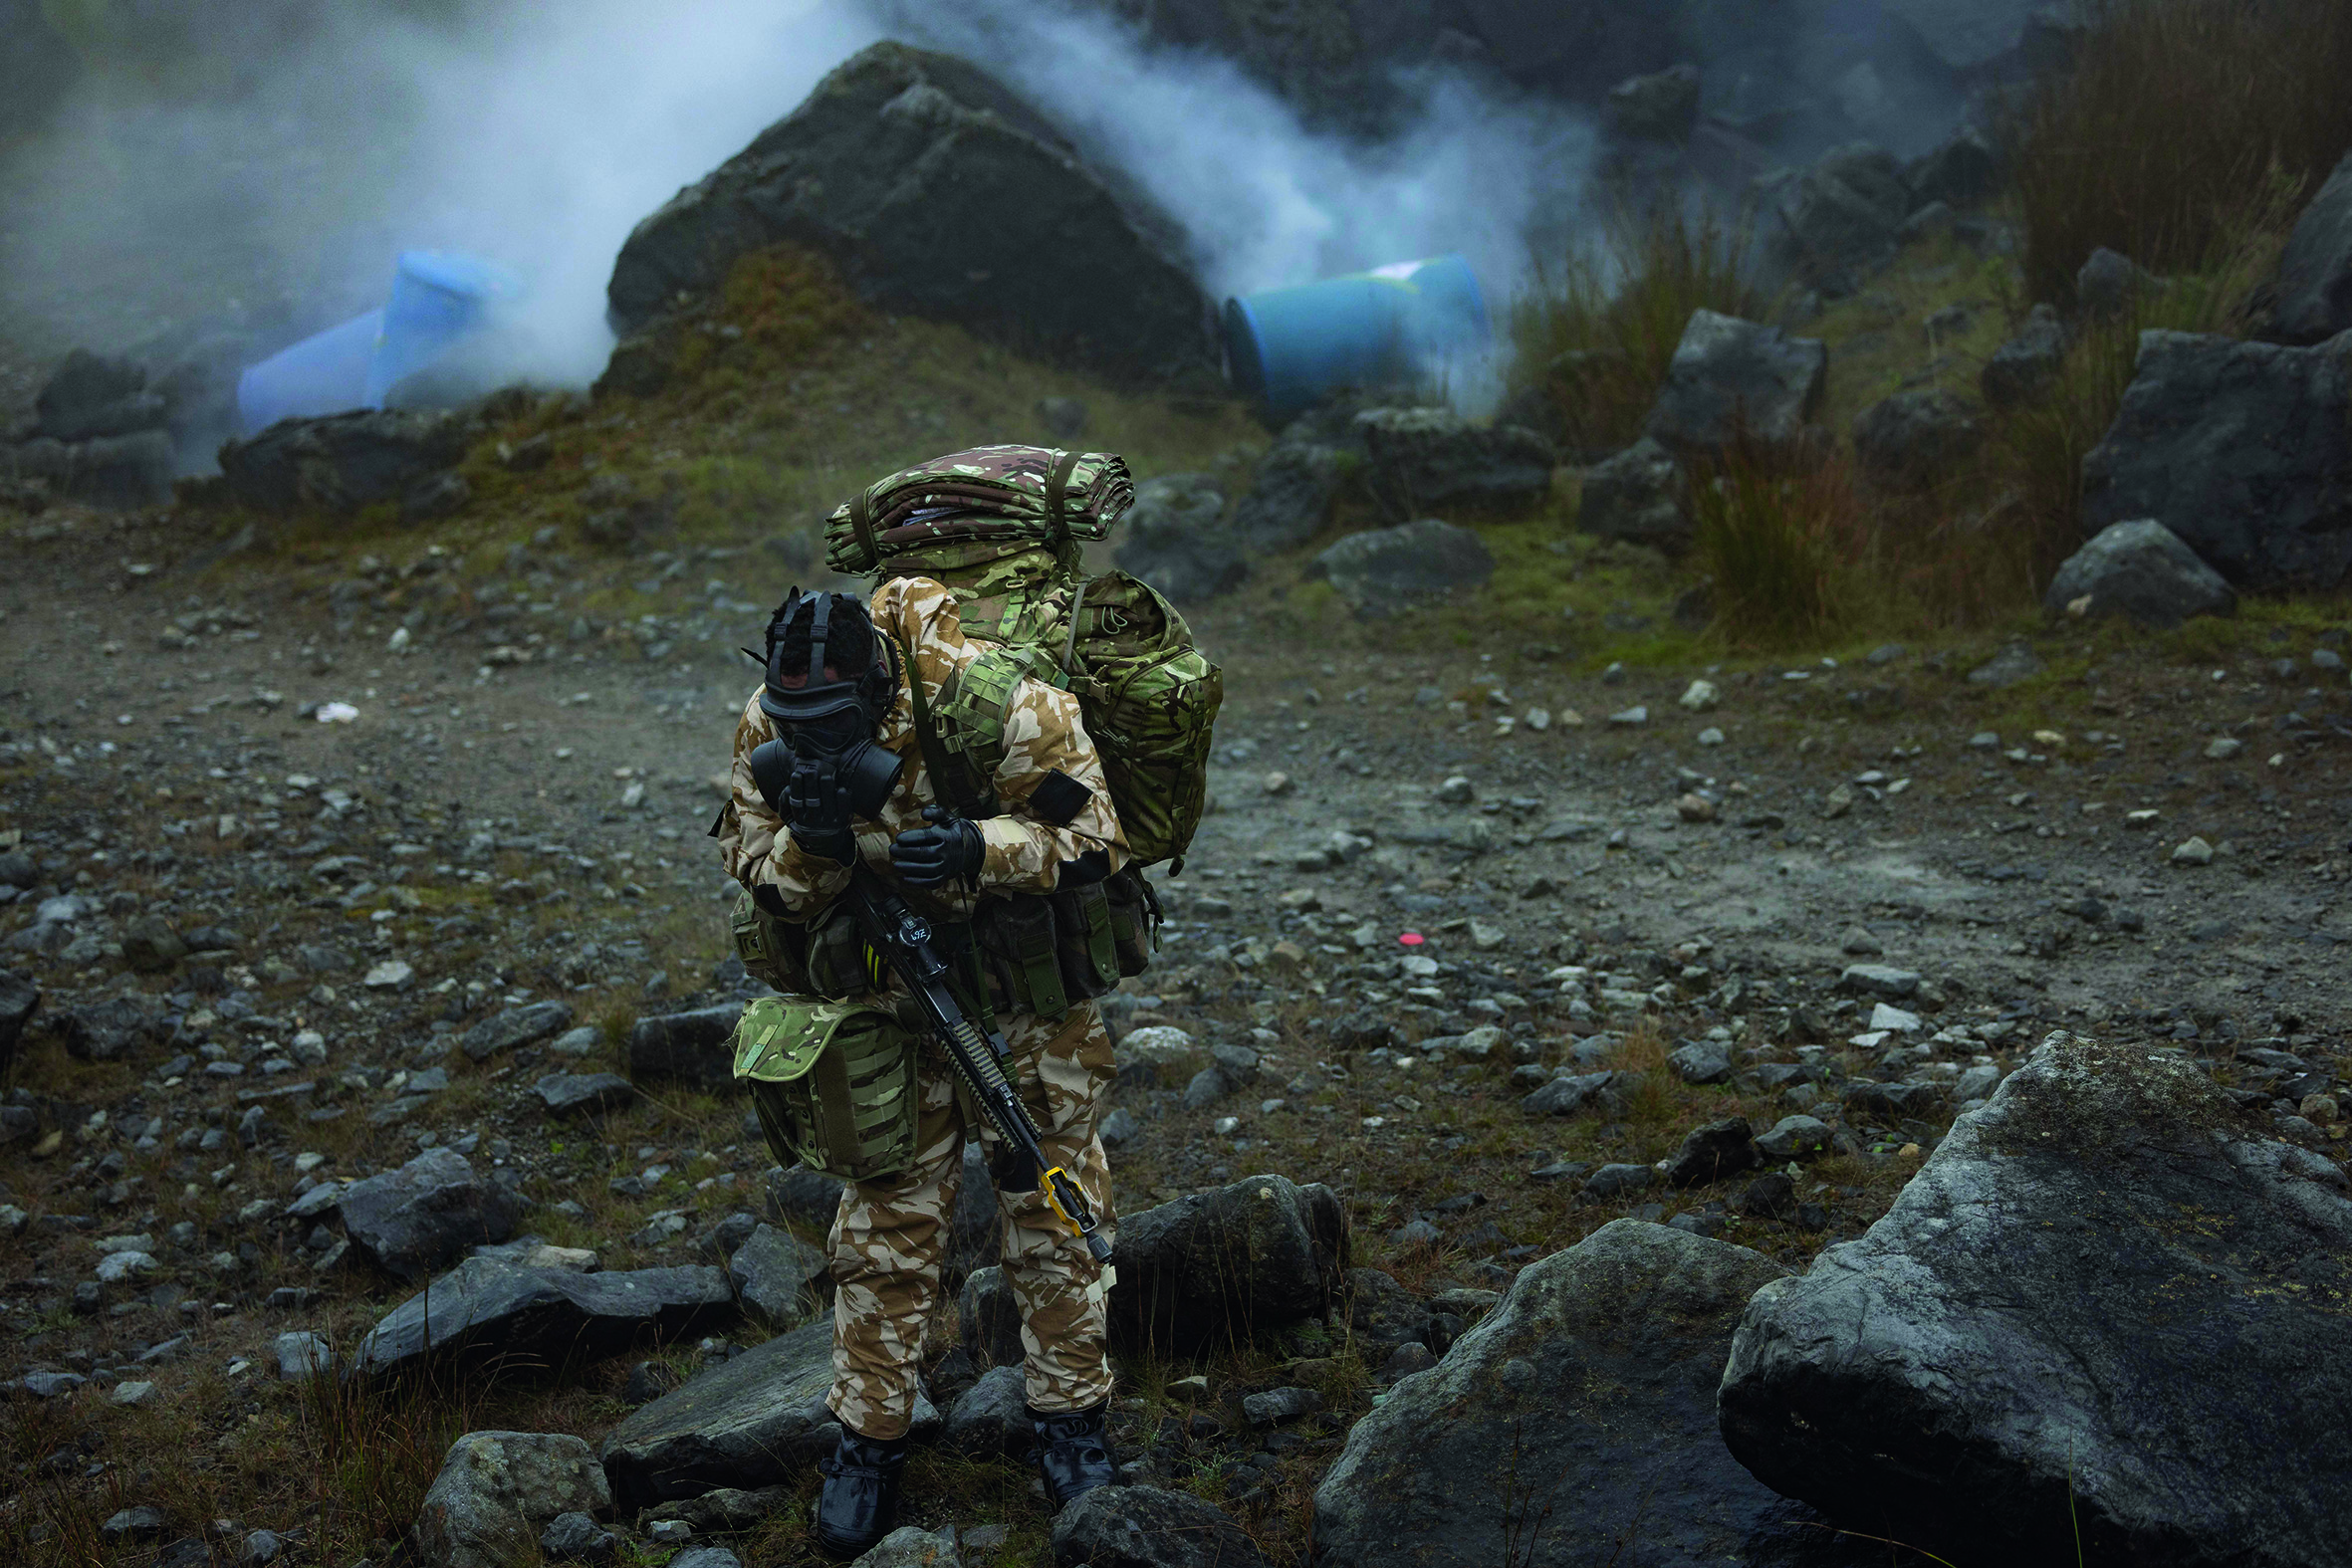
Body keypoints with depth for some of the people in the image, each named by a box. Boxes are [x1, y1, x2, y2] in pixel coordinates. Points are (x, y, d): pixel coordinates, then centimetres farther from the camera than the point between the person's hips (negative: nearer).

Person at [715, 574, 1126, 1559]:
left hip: (1027, 991, -2)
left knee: (1053, 1201, 7)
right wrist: (810, 842, -34)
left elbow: (1094, 841, -23)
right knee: (885, 1216, 6)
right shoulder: (770, 728, -18)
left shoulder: (1001, 706, -31)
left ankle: (1070, 1421, 23)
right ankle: (869, 1440, 19)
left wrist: (981, 848, -41)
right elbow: (761, 879, -11)